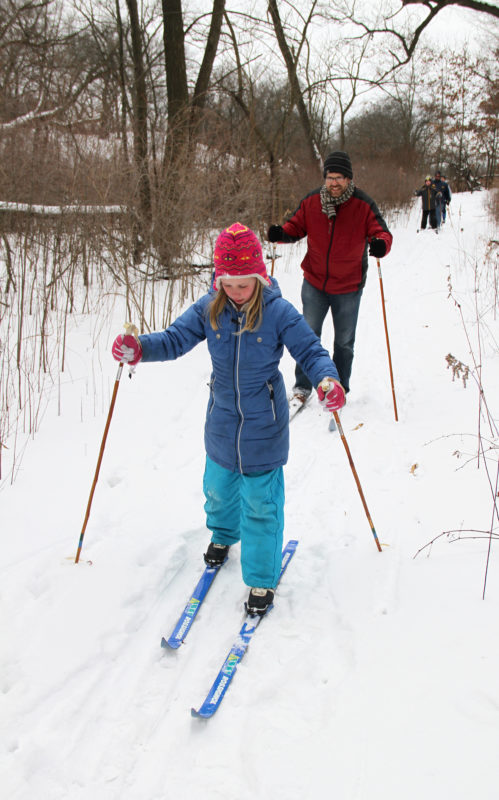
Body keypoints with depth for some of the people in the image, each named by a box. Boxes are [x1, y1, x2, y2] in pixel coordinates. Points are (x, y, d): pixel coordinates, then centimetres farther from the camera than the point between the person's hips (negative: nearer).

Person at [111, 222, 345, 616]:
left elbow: (311, 351, -12)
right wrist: (139, 348, -28)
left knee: (261, 503, 3)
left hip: (264, 425, -4)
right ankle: (223, 534, 56)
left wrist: (327, 380, -32)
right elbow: (176, 339, -8)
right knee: (219, 487, 24)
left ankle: (262, 579, 20)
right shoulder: (208, 309, -7)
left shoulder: (279, 312, -16)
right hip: (222, 422, 4)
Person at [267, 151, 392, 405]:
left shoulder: (363, 205, -12)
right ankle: (302, 387, 22)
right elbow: (296, 227, 4)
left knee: (344, 341, 13)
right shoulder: (311, 202, -5)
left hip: (348, 287, -1)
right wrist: (281, 234, -19)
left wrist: (381, 244, -38)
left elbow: (381, 232, -14)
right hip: (314, 283, 1)